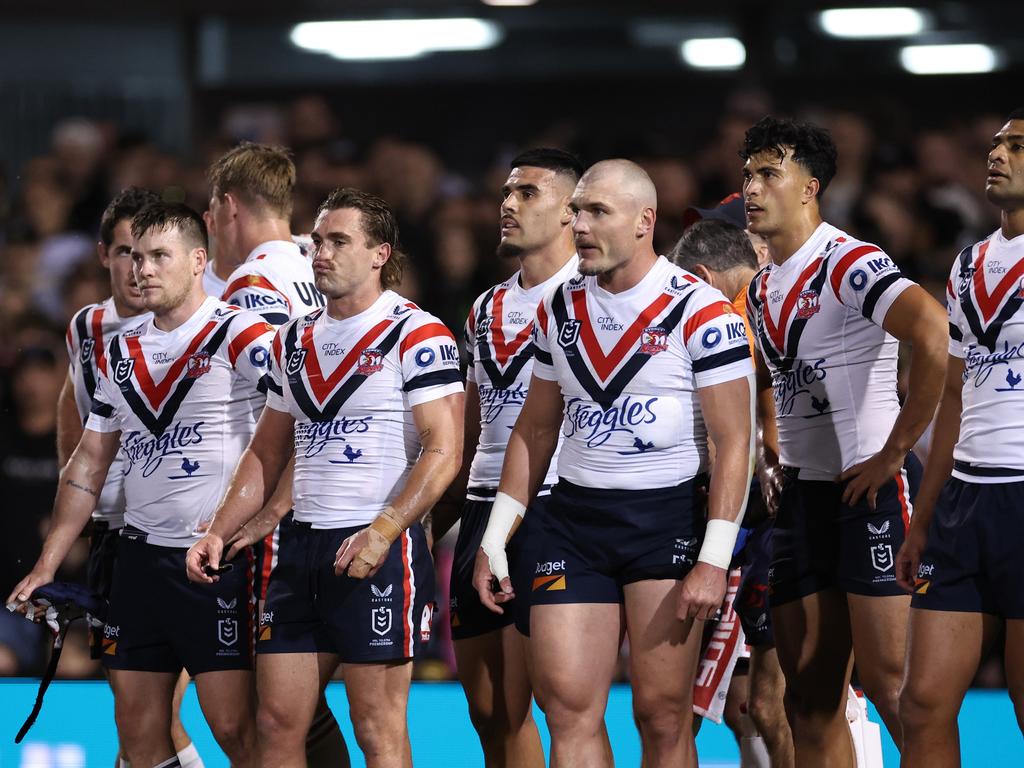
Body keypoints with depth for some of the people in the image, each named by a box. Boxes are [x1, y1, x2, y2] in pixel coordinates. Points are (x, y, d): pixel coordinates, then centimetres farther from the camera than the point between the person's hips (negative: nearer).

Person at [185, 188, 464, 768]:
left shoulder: (416, 334, -7)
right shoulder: (295, 341, 16)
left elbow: (443, 452, -14)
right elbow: (267, 454, 23)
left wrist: (381, 533, -23)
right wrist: (219, 533, 12)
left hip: (380, 552, -7)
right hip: (304, 545, 7)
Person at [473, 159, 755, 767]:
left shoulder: (700, 311, -8)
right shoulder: (560, 308, 9)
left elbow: (733, 442, -10)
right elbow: (535, 430, 18)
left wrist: (713, 561, -17)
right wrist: (495, 538, 13)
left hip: (668, 519, -5)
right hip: (575, 521, 5)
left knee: (663, 714, -5)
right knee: (567, 703, -5)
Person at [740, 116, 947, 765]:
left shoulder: (849, 264, -12)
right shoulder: (762, 289, 15)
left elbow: (938, 336, -28)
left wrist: (894, 453, -23)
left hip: (871, 489, -8)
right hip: (802, 495, 8)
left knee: (891, 683, -12)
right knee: (811, 700, 6)